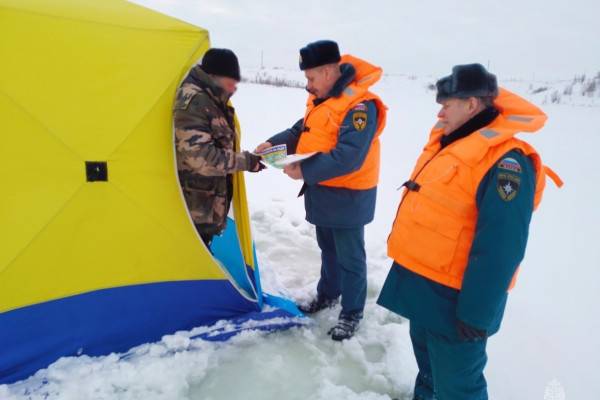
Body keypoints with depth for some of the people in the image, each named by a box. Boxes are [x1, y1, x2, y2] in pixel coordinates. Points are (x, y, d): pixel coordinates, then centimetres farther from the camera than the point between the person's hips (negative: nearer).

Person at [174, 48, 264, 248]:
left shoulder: (212, 101, 11)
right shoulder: (192, 101, -21)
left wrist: (246, 159, 9)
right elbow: (199, 157, -28)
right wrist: (245, 161, -21)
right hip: (194, 207, -10)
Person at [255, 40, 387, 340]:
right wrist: (274, 144, -3)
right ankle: (328, 294, 43)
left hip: (347, 196, -9)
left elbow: (349, 157, -30)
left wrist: (305, 171, -32)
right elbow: (300, 132, 15)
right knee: (328, 248, 23)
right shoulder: (320, 99, 7)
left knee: (349, 256, 6)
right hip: (322, 191, 9)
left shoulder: (359, 105, -23)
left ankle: (351, 313, 23)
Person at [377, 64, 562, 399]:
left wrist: (476, 314, -20)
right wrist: (407, 270, 22)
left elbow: (498, 250, -24)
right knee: (429, 366, 28)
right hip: (420, 283, 9)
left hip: (452, 297, -9)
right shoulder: (449, 143, 8)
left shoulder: (505, 162, -22)